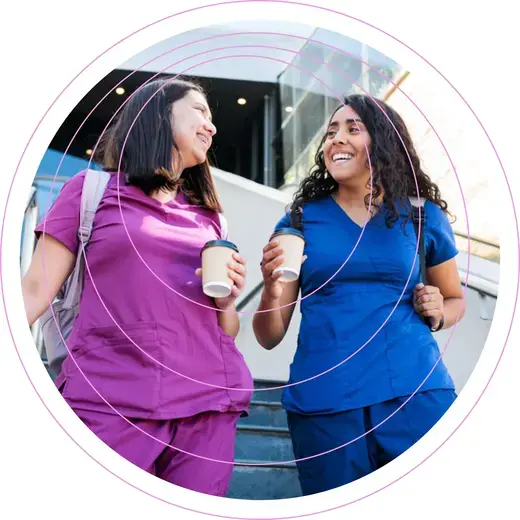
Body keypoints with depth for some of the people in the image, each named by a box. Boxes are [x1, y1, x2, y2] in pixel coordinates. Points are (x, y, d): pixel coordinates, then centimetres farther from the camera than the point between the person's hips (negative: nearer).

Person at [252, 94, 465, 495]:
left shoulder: (423, 216, 7)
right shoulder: (301, 220, 6)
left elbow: (456, 300, 22)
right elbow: (269, 338, 6)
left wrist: (437, 313, -1)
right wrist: (272, 292, -15)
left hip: (416, 392, 0)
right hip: (323, 401, 0)